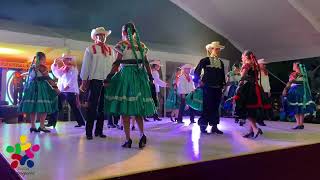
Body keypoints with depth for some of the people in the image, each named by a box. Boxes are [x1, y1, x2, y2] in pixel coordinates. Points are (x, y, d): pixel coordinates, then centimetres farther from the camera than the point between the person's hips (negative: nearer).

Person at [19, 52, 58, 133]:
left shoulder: (32, 67, 14)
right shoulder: (42, 67, -8)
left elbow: (29, 79, 18)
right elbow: (47, 78, -12)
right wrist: (55, 86, -9)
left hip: (32, 87, 8)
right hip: (41, 88, -8)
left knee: (33, 107, 7)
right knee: (43, 107, -7)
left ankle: (33, 126, 10)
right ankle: (42, 126, -11)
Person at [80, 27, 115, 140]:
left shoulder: (110, 50, 14)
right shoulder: (90, 49, 5)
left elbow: (114, 66, 11)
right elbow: (85, 66, 2)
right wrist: (84, 81, -2)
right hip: (95, 80, -3)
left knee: (103, 107, 7)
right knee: (92, 107, -2)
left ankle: (99, 130, 17)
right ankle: (89, 132, 5)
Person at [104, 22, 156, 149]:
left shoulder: (122, 44, -2)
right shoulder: (141, 45, 11)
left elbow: (117, 64, -8)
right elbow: (146, 63, 10)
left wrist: (109, 77, -5)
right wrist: (150, 78, 15)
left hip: (126, 75, -5)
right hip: (140, 76, 5)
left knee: (125, 109, -1)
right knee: (138, 107, 12)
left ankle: (128, 140, -1)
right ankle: (142, 134, -6)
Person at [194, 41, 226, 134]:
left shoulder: (221, 62, 13)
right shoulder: (205, 60, -2)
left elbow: (223, 75, 17)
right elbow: (196, 71, 0)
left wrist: (223, 85, 9)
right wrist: (199, 81, -6)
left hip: (218, 88, 5)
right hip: (208, 87, -5)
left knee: (215, 107, 6)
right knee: (207, 107, -5)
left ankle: (214, 126, 12)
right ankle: (203, 126, 4)